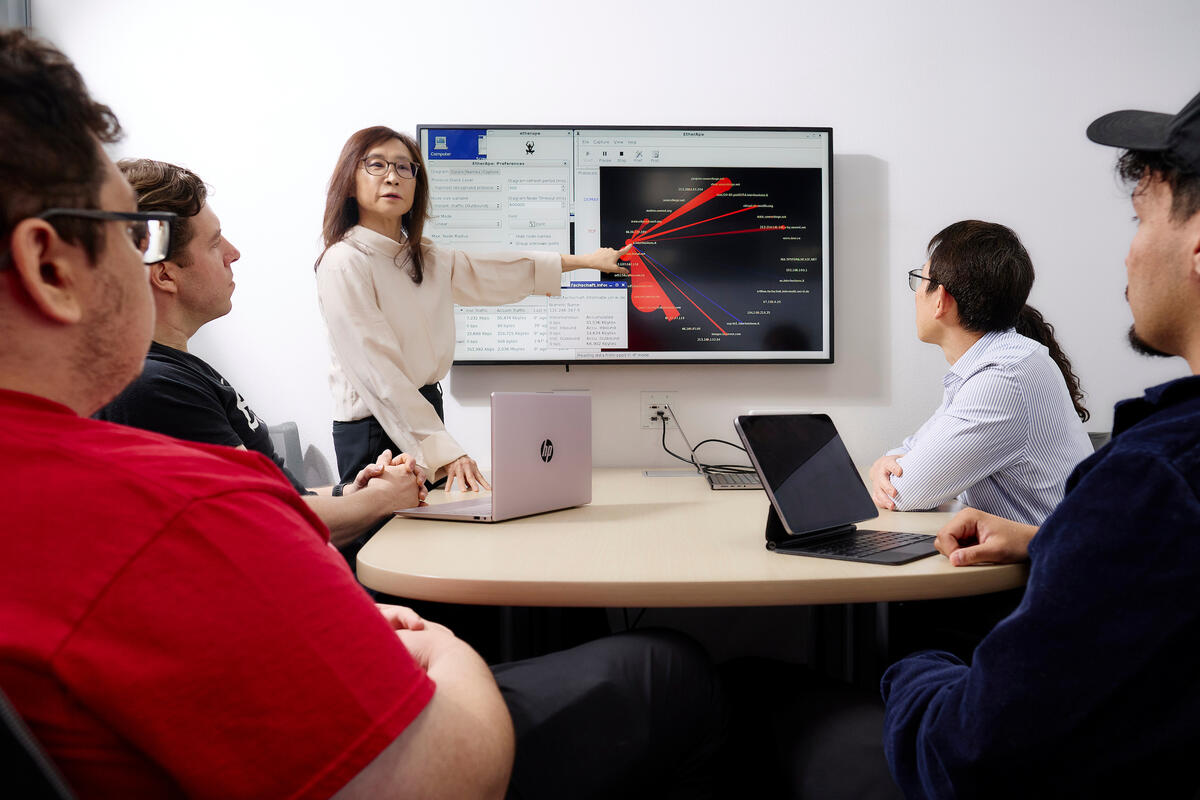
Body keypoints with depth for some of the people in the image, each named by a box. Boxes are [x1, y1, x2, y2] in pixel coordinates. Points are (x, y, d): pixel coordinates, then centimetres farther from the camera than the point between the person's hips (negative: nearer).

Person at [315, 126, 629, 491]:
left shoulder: (427, 260, 12)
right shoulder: (344, 264, -12)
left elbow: (495, 273, 25)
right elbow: (379, 375, -18)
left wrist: (586, 260, 30)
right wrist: (445, 451, -24)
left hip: (425, 414, 7)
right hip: (374, 431, -7)